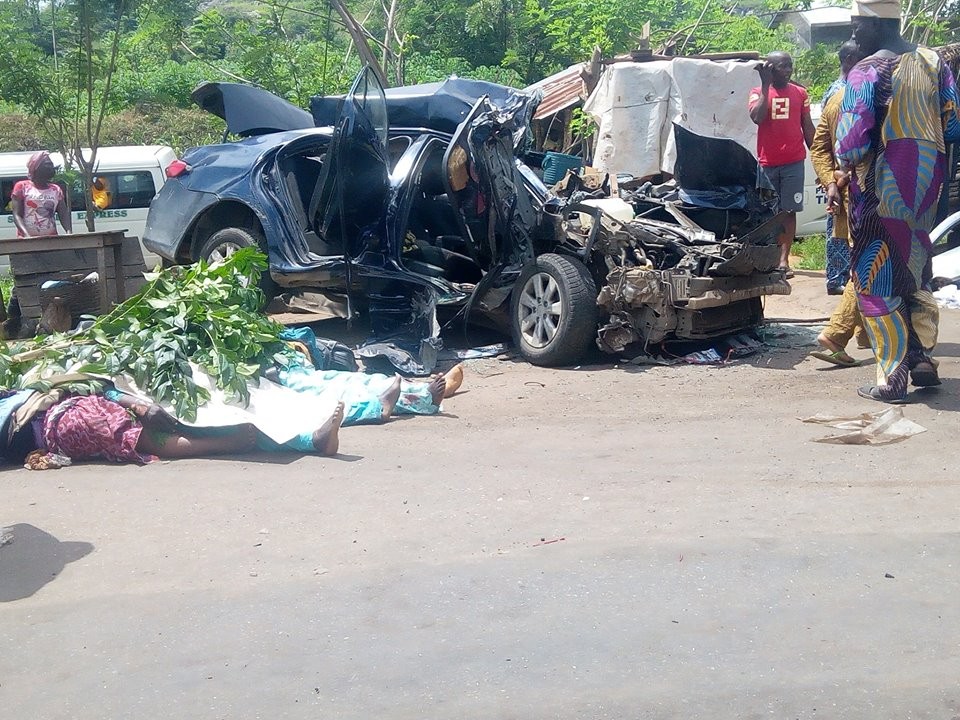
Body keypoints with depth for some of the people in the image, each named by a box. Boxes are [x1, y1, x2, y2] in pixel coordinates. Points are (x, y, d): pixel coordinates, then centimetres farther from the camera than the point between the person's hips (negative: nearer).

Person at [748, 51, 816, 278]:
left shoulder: (800, 93, 9)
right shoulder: (758, 93, 4)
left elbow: (807, 127, 12)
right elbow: (756, 117, -14)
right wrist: (765, 85, -9)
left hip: (793, 162, 1)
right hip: (767, 163, -1)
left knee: (789, 211, -2)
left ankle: (783, 259, -3)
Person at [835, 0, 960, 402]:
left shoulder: (868, 72, -12)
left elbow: (852, 142, -17)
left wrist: (847, 164, 4)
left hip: (884, 187, -7)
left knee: (874, 279, 1)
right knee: (914, 271, 20)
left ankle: (891, 379, -1)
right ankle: (923, 360, 24)